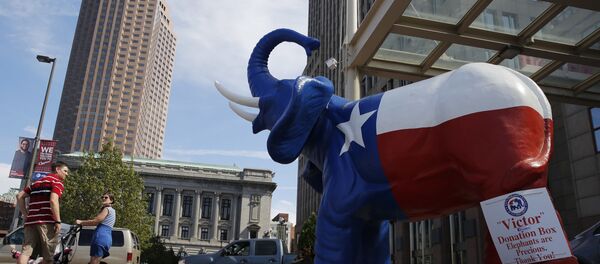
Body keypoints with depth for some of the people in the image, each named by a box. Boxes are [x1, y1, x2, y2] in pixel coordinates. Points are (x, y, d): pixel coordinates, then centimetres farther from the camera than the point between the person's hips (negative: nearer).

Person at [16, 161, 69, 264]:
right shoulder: (57, 181, 1)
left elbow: (20, 196, 21)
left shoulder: (37, 182, 26)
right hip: (47, 221, -7)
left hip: (31, 220, 7)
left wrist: (26, 214, 19)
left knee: (26, 251, 1)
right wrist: (58, 221, -14)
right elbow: (53, 200, -14)